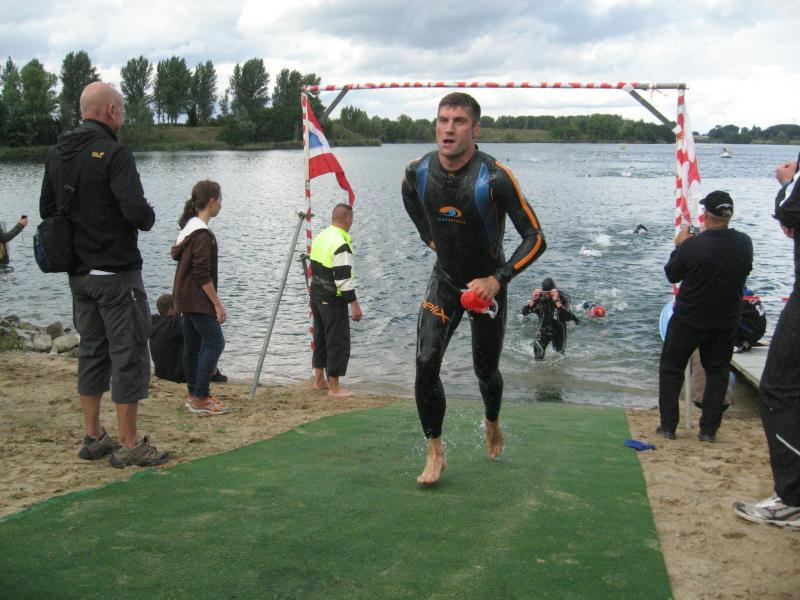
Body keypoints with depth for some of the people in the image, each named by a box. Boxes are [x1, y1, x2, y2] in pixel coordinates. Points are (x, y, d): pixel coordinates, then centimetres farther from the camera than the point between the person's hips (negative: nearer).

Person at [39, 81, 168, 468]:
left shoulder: (56, 155, 9)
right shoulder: (113, 153, -16)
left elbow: (46, 210, 15)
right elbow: (137, 211, -24)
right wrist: (148, 217, -4)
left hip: (78, 273, 8)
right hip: (116, 273, -8)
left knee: (92, 350, 16)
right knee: (129, 353, 0)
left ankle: (94, 438, 23)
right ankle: (128, 446, 4)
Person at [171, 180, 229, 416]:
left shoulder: (188, 227, 13)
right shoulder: (202, 233, -17)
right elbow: (203, 273, -21)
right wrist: (218, 304, -17)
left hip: (185, 298, 10)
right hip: (198, 299, -10)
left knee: (192, 344, 12)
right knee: (214, 342, -7)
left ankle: (194, 395, 17)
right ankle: (200, 398, -7)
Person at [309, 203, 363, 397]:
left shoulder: (320, 236, 8)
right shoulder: (341, 244, -21)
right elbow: (343, 277, -23)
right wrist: (354, 304, -20)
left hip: (316, 293, 9)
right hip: (333, 299, -9)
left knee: (321, 336, 19)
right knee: (338, 341, -1)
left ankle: (319, 380, 30)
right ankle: (334, 388, 4)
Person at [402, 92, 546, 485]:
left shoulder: (495, 179, -27)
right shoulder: (417, 172, -14)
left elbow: (535, 238, -22)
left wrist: (499, 279, -29)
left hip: (487, 284, -2)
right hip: (444, 280, 3)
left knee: (486, 369, 13)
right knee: (426, 363, -13)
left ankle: (492, 423, 47)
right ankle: (435, 452, 2)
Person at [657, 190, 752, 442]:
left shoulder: (692, 246, -23)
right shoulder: (744, 243, -10)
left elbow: (672, 275, -6)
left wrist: (680, 245, 7)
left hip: (689, 320, -3)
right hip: (726, 321, 3)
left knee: (671, 369, 13)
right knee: (717, 372, 16)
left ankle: (668, 426, 14)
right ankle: (709, 429, 15)